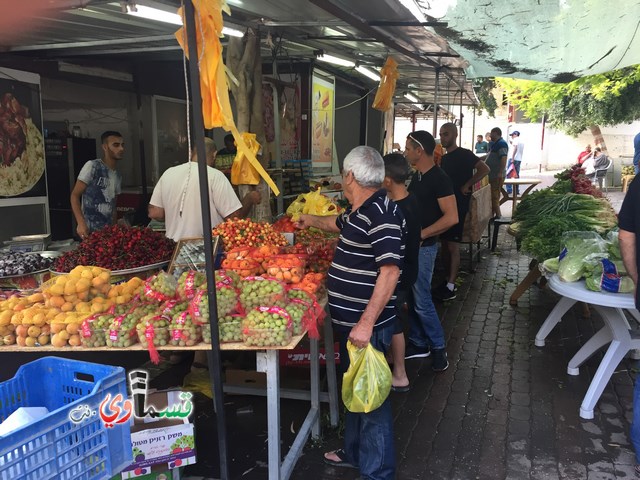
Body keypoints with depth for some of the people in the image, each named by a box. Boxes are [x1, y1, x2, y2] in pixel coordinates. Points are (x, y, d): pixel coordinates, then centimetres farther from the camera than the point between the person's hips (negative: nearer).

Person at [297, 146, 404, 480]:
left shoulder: (382, 213, -21)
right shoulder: (358, 212, 9)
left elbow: (389, 272, -26)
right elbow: (339, 224, 34)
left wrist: (366, 323, -28)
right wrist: (311, 221, 51)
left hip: (366, 324, -10)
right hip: (350, 320, 10)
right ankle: (354, 452, 41)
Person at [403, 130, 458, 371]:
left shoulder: (439, 179, -16)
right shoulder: (417, 176, 11)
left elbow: (451, 217, -22)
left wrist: (421, 234, -19)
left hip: (423, 247, -8)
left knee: (421, 301, -2)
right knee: (411, 297, 14)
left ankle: (438, 347, 15)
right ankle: (418, 343, 27)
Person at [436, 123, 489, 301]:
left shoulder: (464, 154, -10)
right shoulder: (444, 157, 13)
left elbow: (484, 169, -21)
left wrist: (466, 186, -21)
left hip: (458, 205, -8)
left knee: (453, 245, -7)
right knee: (444, 243, 10)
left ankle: (450, 287, -2)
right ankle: (448, 280, 20)